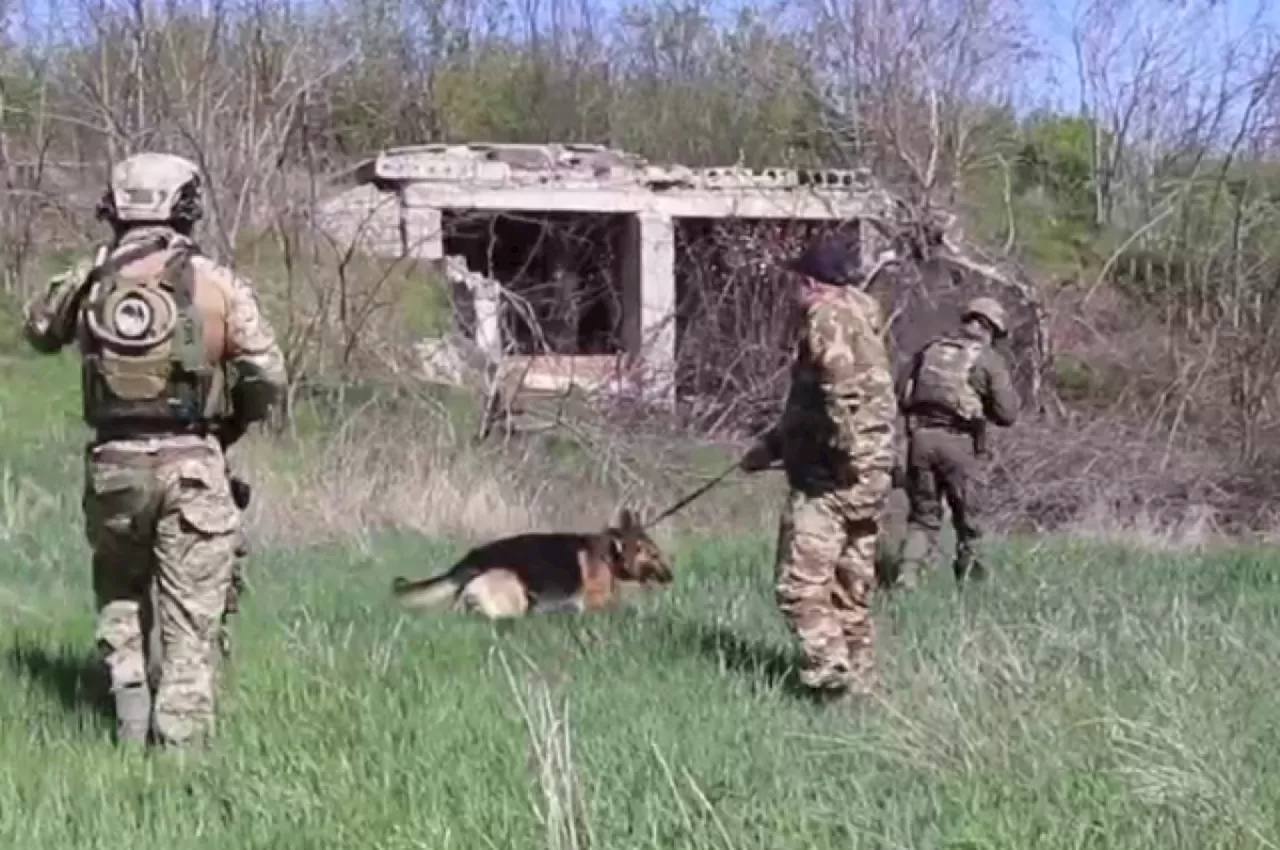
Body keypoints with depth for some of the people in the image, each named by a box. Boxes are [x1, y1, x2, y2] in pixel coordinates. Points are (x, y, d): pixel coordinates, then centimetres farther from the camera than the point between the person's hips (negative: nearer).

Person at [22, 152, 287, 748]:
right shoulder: (218, 285, -6)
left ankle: (129, 711, 13)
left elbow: (37, 330, 21)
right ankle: (179, 740, 3)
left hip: (112, 464, 2)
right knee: (190, 619, 5)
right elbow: (268, 379, -5)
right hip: (190, 464, -2)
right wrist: (232, 422, 15)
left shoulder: (88, 280, 1)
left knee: (119, 594, 22)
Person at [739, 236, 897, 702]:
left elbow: (843, 387, -28)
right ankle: (859, 681, 19)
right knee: (852, 589, 15)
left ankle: (830, 677, -15)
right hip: (872, 476, 10)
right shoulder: (863, 319, 21)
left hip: (831, 477, -10)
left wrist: (846, 449, -29)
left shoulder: (829, 316, -10)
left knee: (802, 586, -9)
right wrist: (770, 445, 33)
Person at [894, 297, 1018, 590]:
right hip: (959, 442, -3)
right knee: (968, 514, 15)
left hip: (920, 437, 3)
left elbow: (902, 397, 12)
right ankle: (968, 573, 23)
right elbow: (1007, 413, -3)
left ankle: (908, 573, -4)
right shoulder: (989, 360, 1)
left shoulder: (929, 350, 13)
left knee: (923, 515, 13)